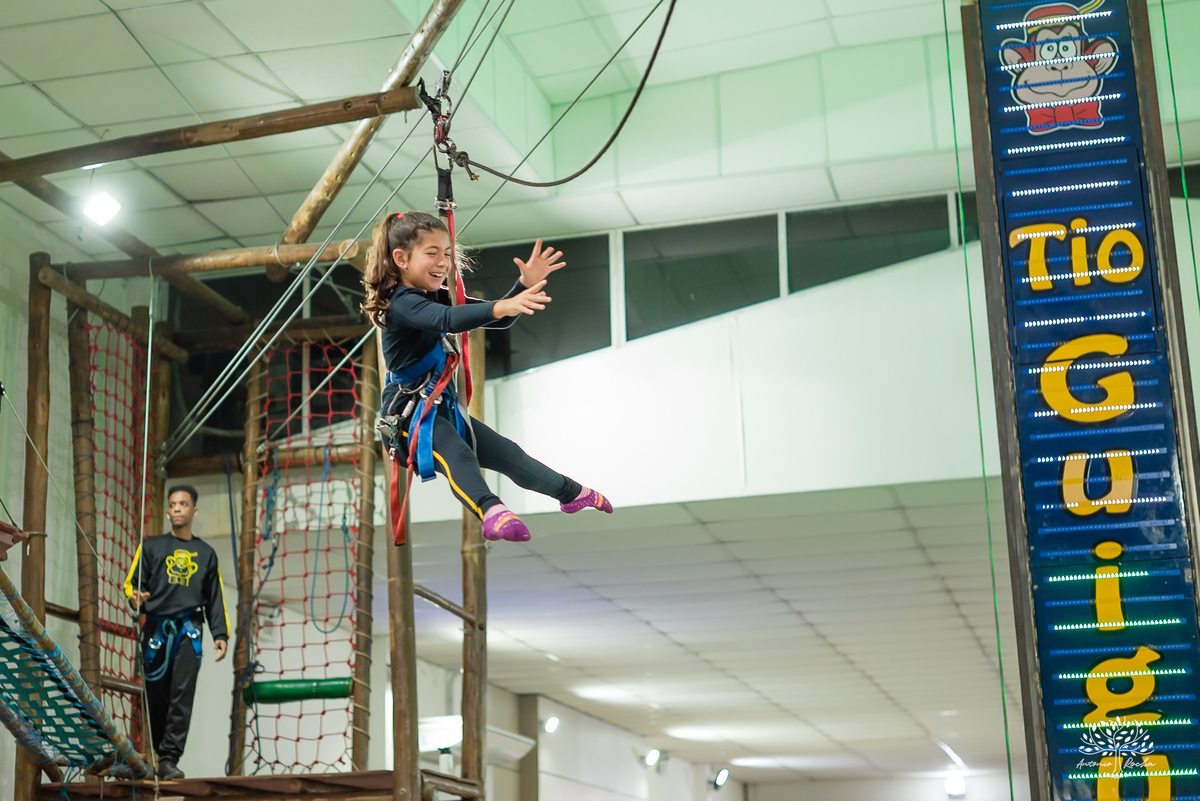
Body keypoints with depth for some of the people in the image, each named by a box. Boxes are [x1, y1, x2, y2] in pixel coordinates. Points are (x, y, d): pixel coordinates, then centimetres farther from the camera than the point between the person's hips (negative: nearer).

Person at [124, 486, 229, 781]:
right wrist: (135, 598, -15)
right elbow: (132, 582, 9)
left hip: (189, 630, 0)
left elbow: (215, 597, 18)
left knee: (182, 695, -14)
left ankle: (170, 759, -17)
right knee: (157, 698, -1)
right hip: (156, 628, 0)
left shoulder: (206, 553, 19)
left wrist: (220, 634, 8)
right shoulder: (152, 547, 15)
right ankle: (158, 756, 11)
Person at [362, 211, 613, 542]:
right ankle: (492, 514, -63)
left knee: (509, 455, 20)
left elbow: (499, 320, 10)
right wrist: (501, 307, -51)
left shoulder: (441, 298, 11)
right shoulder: (401, 303, -18)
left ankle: (572, 493, 40)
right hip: (410, 412, -9)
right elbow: (447, 320, -38)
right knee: (455, 453, -38)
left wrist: (525, 285, -8)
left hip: (444, 408, 9)